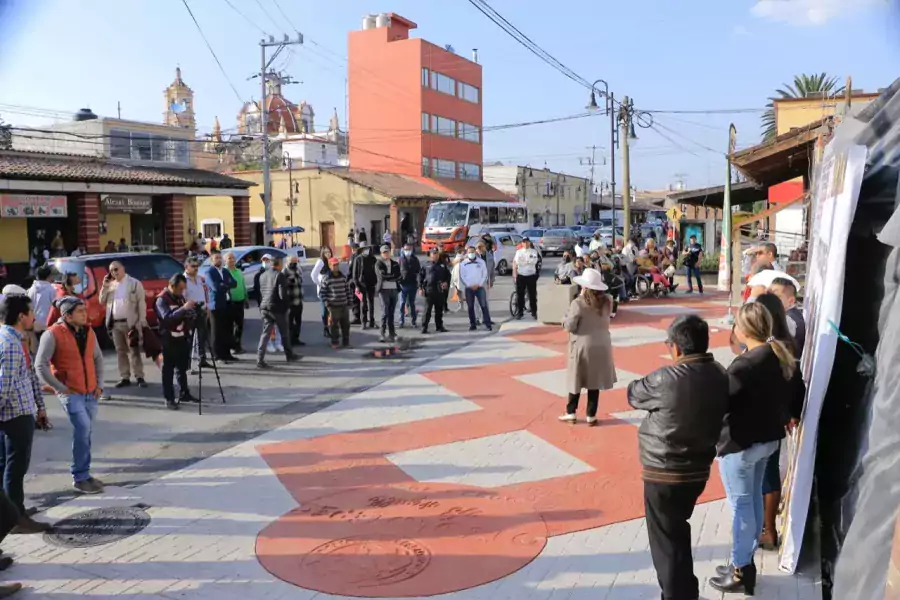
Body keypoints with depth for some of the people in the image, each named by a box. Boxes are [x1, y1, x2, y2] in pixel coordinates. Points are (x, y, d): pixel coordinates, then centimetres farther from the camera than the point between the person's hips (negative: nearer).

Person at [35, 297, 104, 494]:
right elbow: (40, 365, -11)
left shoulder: (88, 331, 7)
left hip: (90, 392, 6)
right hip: (70, 392, -6)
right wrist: (60, 388, -12)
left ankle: (83, 474, 24)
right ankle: (80, 478, -7)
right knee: (83, 428, -18)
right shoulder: (53, 334, -11)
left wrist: (98, 384, 10)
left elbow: (98, 358, 19)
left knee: (85, 432, 11)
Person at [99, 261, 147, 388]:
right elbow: (102, 302, 12)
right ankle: (124, 378, 14)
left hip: (131, 323, -5)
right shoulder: (110, 285, 12)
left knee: (134, 351, -2)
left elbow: (141, 303, -6)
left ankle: (139, 377, 2)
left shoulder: (134, 283, -3)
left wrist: (141, 322, -12)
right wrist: (105, 286, -1)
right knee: (120, 351, 8)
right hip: (115, 323, 5)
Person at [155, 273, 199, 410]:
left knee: (182, 368, 16)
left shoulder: (180, 296, 12)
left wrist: (192, 312, 0)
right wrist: (183, 308, -33)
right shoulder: (162, 299, -12)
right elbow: (167, 317, -26)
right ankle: (169, 399, 2)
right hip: (169, 340, -8)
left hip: (182, 337, 8)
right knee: (168, 370, -1)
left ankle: (184, 394, 26)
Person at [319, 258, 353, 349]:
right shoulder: (326, 278, -7)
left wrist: (349, 302, 10)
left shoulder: (343, 277, 9)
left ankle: (346, 342, 21)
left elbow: (348, 290, 15)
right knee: (334, 325, 2)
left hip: (344, 305, 5)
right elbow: (322, 292, -5)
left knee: (346, 325, 9)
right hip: (333, 306, -5)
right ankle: (335, 343, 14)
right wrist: (327, 304, -10)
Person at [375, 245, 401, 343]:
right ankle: (382, 334, -6)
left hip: (394, 289, 4)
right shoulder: (378, 264, 2)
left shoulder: (395, 264, 15)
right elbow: (382, 275, -13)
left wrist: (388, 277, -9)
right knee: (385, 312, -9)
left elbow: (398, 275, 3)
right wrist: (393, 276, -5)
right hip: (384, 289, -4)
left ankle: (392, 333, 14)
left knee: (391, 313, 8)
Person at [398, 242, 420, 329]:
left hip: (413, 284, 2)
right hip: (403, 284, -2)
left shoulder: (415, 259, 6)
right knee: (402, 303, 1)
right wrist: (399, 279, -12)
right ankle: (402, 321, 7)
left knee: (412, 303, 11)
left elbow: (418, 270, 11)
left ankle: (414, 320, 18)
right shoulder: (401, 259, -1)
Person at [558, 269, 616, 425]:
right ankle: (591, 416, 16)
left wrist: (567, 317, 3)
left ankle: (571, 414, 20)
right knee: (595, 382, 10)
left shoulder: (578, 303, -18)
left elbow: (569, 326, -14)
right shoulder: (606, 301, -2)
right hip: (601, 345, 4)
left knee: (576, 380, 11)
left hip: (583, 346, -4)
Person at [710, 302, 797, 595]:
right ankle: (746, 561, 32)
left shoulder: (744, 365, -26)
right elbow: (786, 398, 10)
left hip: (740, 443, -9)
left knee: (741, 505, 3)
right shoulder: (782, 357, 1)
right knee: (754, 499, 19)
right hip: (768, 438, 9)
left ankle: (740, 573, 15)